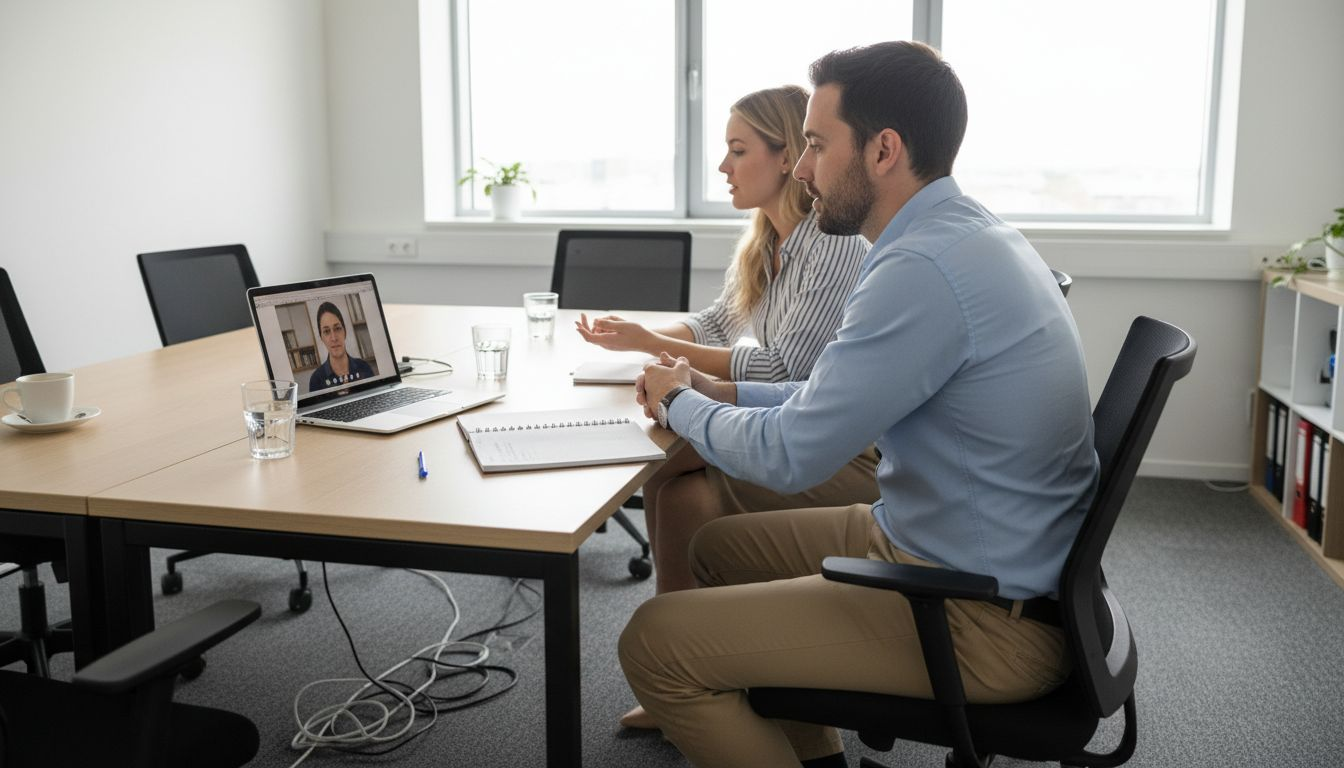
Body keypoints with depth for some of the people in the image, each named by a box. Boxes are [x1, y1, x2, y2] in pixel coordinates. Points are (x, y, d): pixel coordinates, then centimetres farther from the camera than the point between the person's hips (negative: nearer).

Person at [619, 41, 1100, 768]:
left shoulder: (926, 268, -26)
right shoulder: (960, 235, 6)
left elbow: (787, 455, -21)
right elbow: (841, 400, 16)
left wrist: (677, 402, -2)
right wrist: (718, 391, 7)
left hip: (983, 619, -10)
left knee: (655, 643, -11)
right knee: (718, 546, 20)